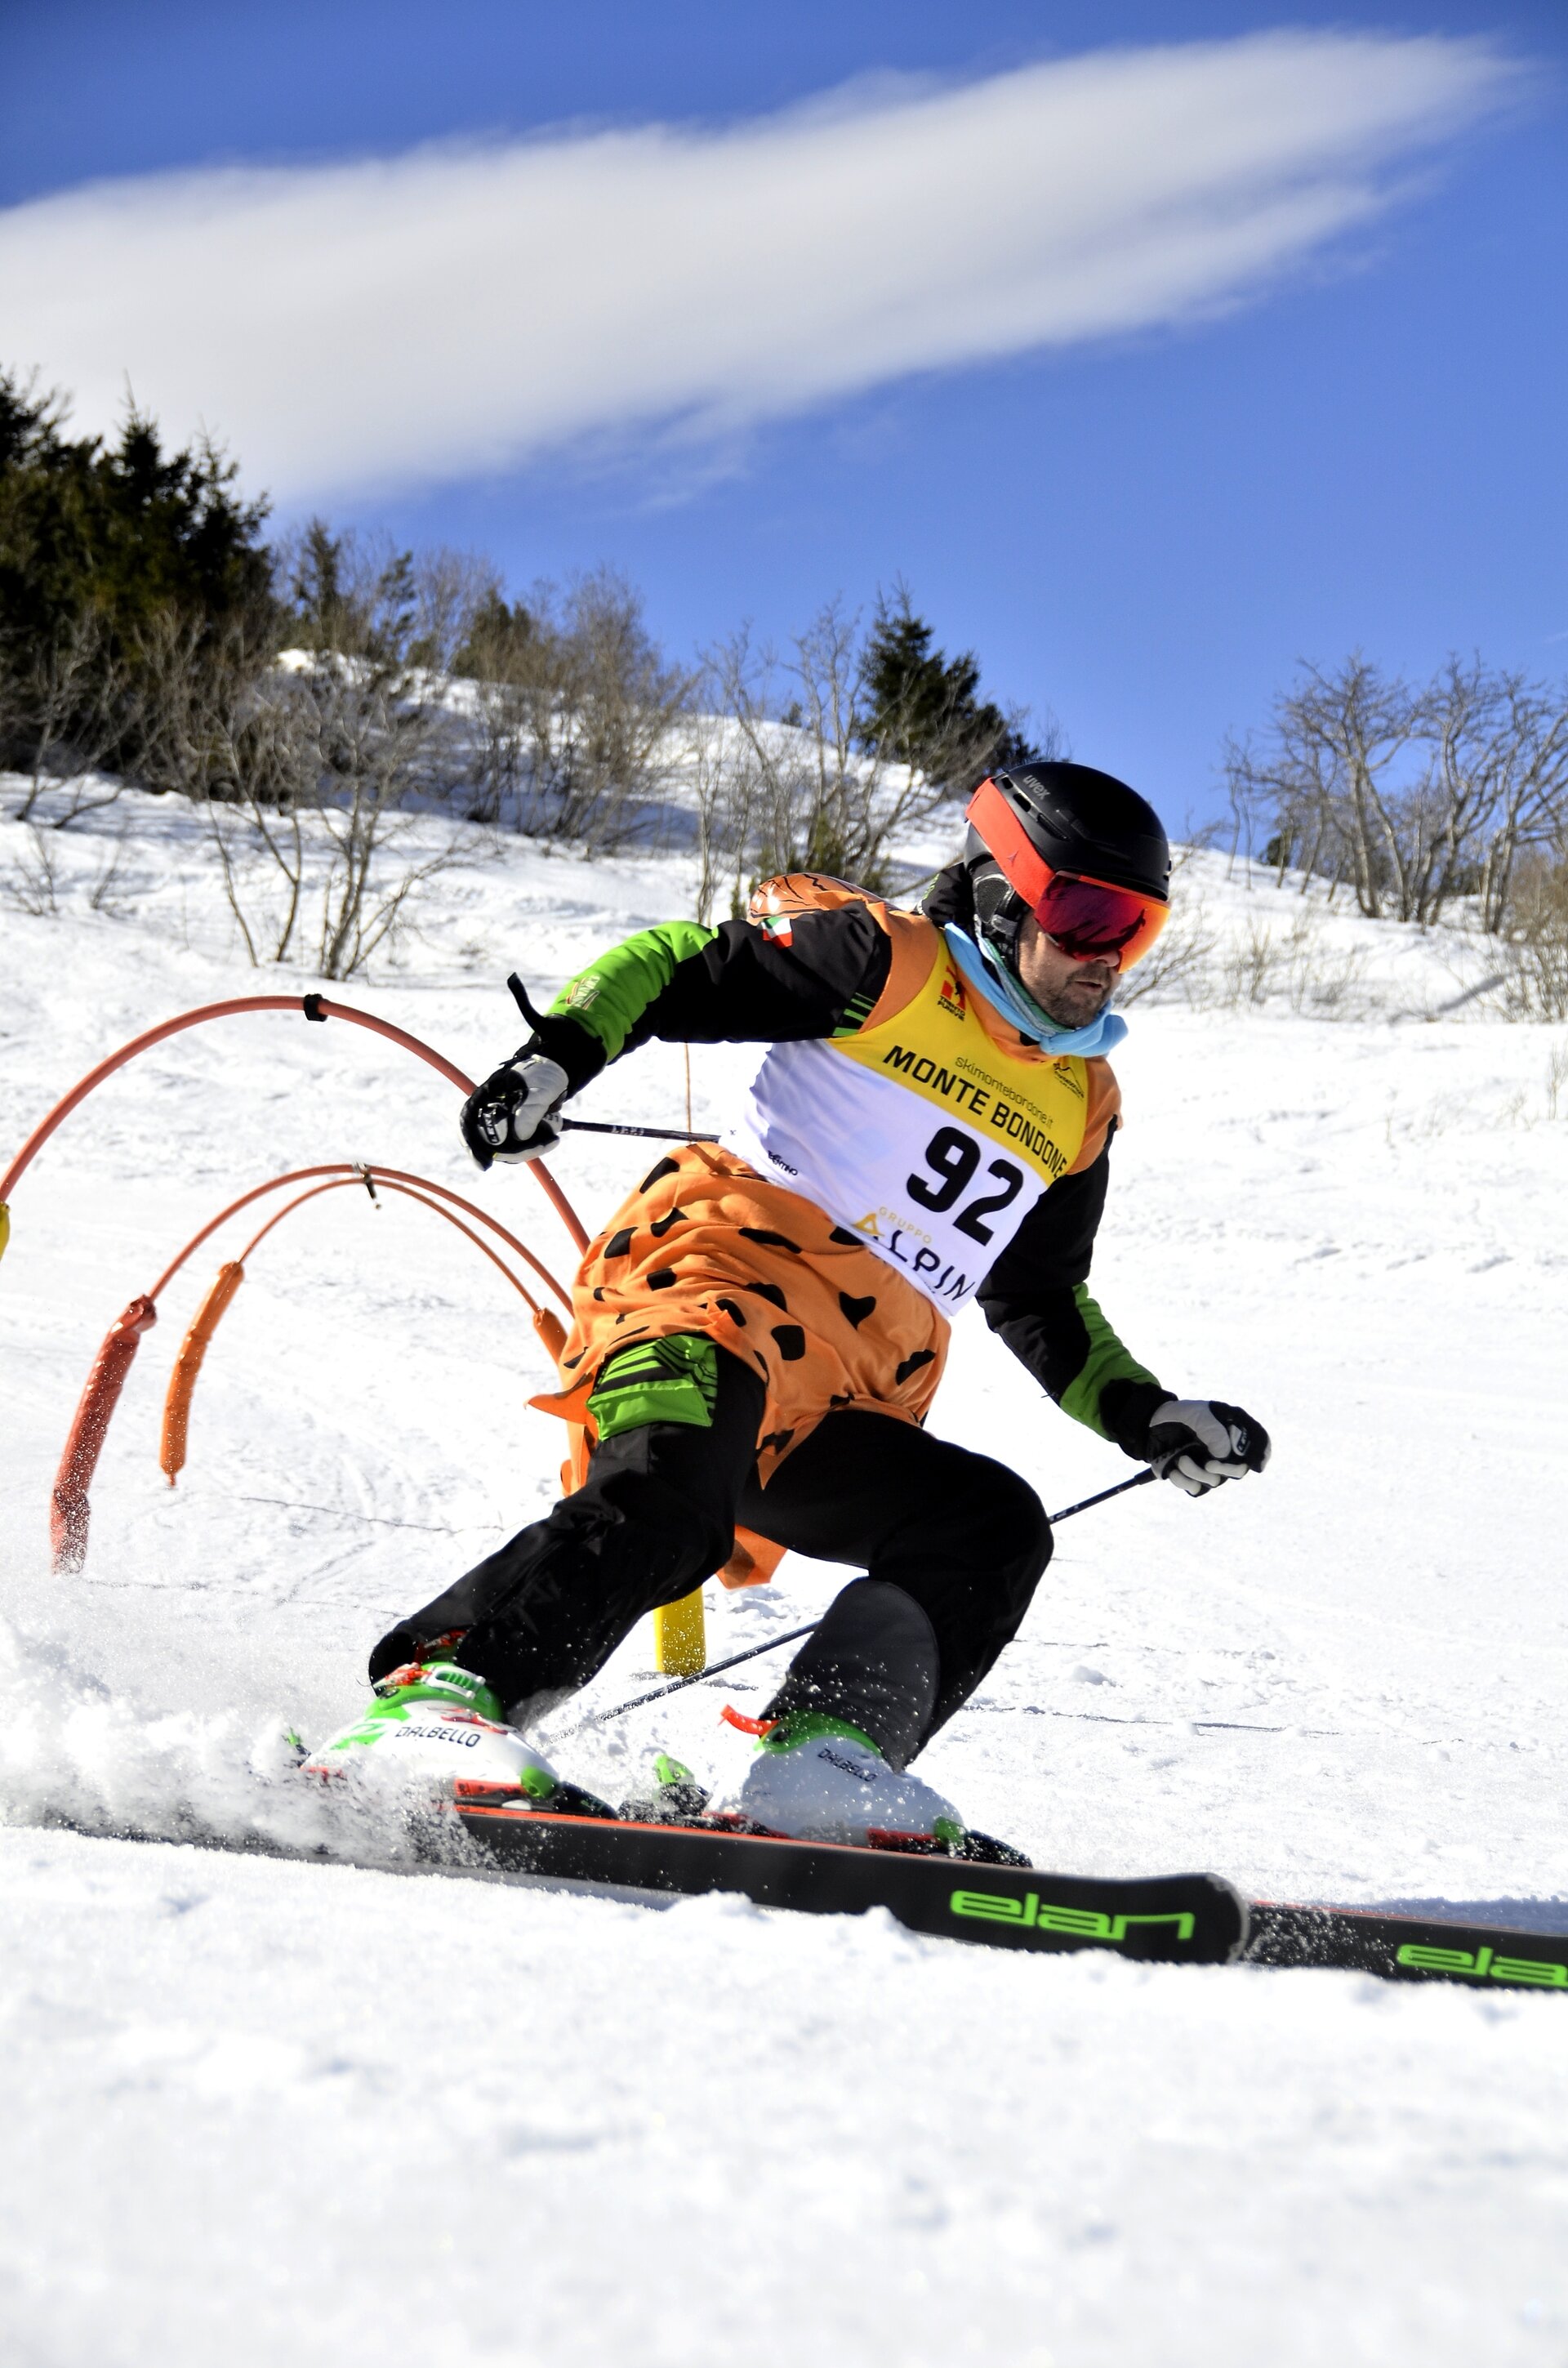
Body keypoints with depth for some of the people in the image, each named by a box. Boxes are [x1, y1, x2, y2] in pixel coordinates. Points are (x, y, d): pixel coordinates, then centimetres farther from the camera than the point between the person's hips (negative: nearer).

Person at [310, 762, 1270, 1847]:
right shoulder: (889, 963, 5)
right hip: (728, 1275, -7)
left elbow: (1042, 1306, 32)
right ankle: (441, 1690, -33)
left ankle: (819, 1759, -25)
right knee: (672, 1496, -33)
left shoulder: (1081, 1105, 24)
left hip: (849, 1414, 7)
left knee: (996, 1525, -14)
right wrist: (555, 1053, -15)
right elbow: (673, 967, 4)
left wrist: (1149, 1419, 18)